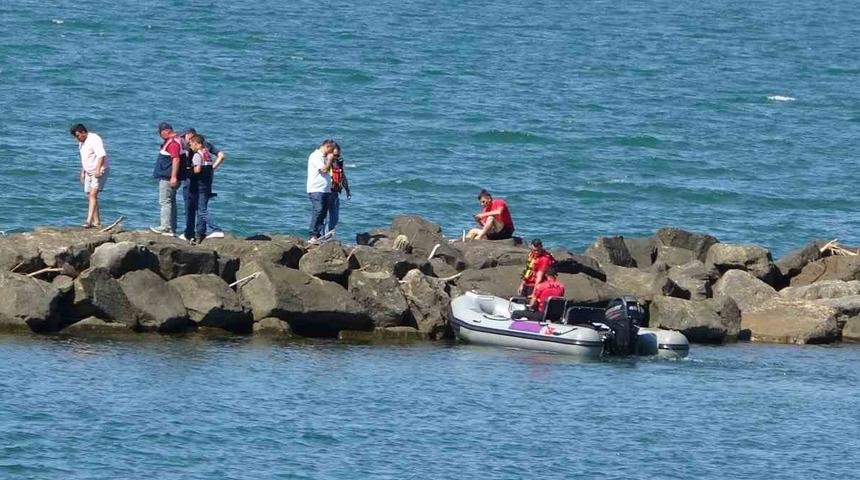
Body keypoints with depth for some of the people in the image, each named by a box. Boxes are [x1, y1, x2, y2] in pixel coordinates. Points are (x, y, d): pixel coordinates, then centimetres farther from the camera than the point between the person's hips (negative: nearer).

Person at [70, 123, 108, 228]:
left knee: (93, 195, -18)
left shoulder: (94, 139, -16)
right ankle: (96, 222, 10)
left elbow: (101, 155, -25)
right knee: (90, 196, 6)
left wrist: (98, 169, -32)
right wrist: (82, 172, 26)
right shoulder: (81, 143, 14)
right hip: (89, 172, 10)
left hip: (99, 171, -10)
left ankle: (89, 221, -25)